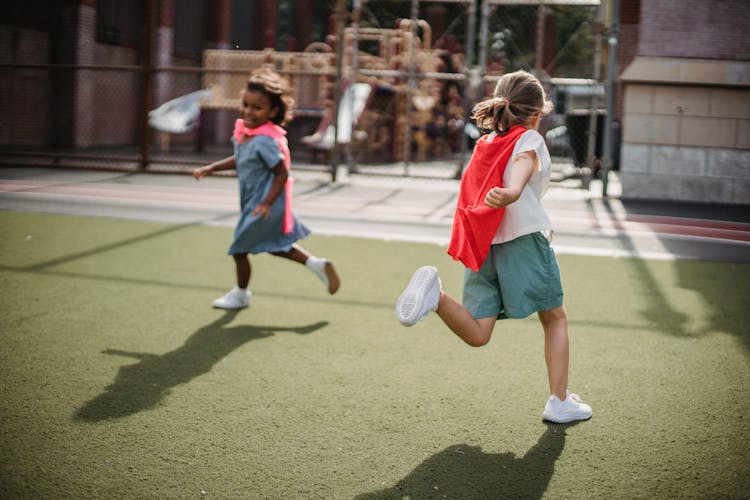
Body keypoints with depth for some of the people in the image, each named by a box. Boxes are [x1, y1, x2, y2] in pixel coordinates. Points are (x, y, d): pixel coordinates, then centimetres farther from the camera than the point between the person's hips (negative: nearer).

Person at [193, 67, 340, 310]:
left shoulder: (265, 140, -29)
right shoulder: (242, 130, -1)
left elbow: (282, 173, -25)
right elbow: (239, 160, 15)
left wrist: (267, 203, -27)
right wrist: (210, 169, 9)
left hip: (262, 206, -9)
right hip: (253, 201, 9)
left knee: (240, 248, 8)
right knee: (275, 245, 22)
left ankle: (240, 294, 30)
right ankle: (317, 264, 27)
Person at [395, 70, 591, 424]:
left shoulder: (485, 143, 20)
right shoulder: (529, 139, 0)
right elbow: (522, 166, -23)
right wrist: (511, 194, -44)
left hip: (483, 245, 6)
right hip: (524, 237, -5)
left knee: (477, 334, 0)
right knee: (555, 319, 12)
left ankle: (435, 294, -27)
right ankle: (559, 402, 11)